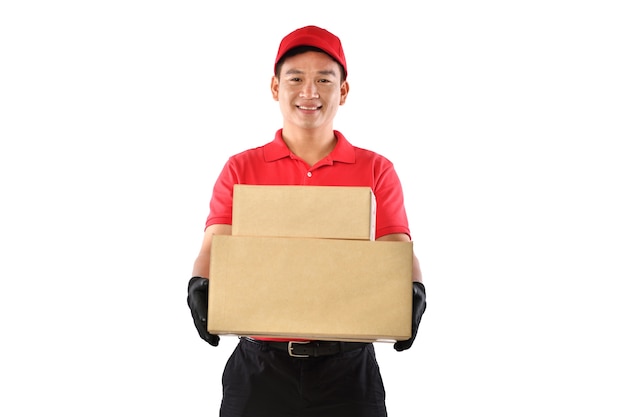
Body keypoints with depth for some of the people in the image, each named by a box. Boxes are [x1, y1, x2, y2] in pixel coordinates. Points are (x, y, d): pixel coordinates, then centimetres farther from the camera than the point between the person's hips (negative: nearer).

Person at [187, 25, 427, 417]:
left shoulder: (376, 170, 6)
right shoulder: (241, 169, 6)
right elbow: (215, 247, -4)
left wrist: (412, 293, -26)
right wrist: (200, 286, -26)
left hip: (348, 368, 0)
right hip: (260, 365, 0)